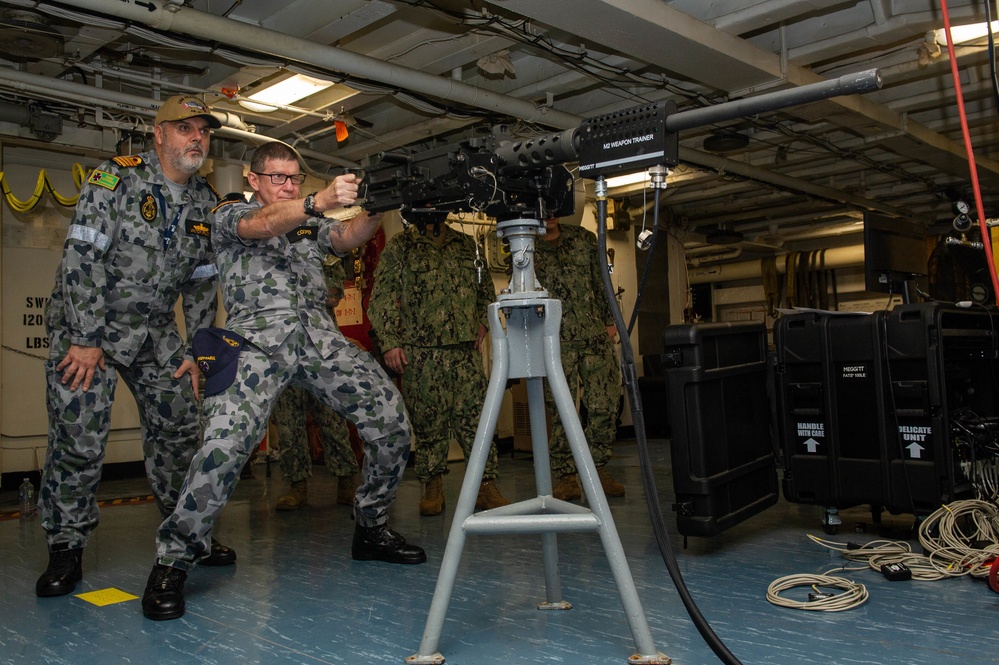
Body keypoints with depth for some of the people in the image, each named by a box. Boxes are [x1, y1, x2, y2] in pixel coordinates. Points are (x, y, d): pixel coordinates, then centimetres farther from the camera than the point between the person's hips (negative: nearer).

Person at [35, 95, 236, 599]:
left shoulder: (207, 203, 4)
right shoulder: (115, 179, -12)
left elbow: (202, 283, 9)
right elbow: (81, 258, -16)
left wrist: (196, 354, 5)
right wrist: (86, 340, -19)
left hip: (156, 330, 5)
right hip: (86, 322, -5)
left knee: (180, 433, 3)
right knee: (78, 438, -9)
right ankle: (66, 548, 7)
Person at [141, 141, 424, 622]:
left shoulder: (310, 224, 27)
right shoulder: (230, 214, 12)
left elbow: (348, 238, 7)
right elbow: (264, 224, -12)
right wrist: (319, 202, -31)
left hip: (321, 336, 5)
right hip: (259, 336, -5)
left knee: (392, 422, -4)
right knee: (226, 442, -24)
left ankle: (371, 528, 14)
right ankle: (174, 559, -7)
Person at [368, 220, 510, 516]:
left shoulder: (467, 245, 17)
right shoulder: (399, 246, 8)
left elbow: (486, 287, 27)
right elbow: (382, 297, 1)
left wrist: (482, 320, 11)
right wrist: (389, 341, -9)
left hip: (466, 347, 2)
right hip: (421, 350, -2)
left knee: (475, 415, -3)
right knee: (428, 420, 1)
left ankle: (485, 484, 1)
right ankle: (433, 486, 12)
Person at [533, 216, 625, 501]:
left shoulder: (583, 238, 13)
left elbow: (602, 281, 15)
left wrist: (609, 320, 9)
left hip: (595, 335, 3)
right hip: (557, 341, -2)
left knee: (605, 405, -1)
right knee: (561, 411, -3)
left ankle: (597, 470, 14)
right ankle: (567, 478, 6)